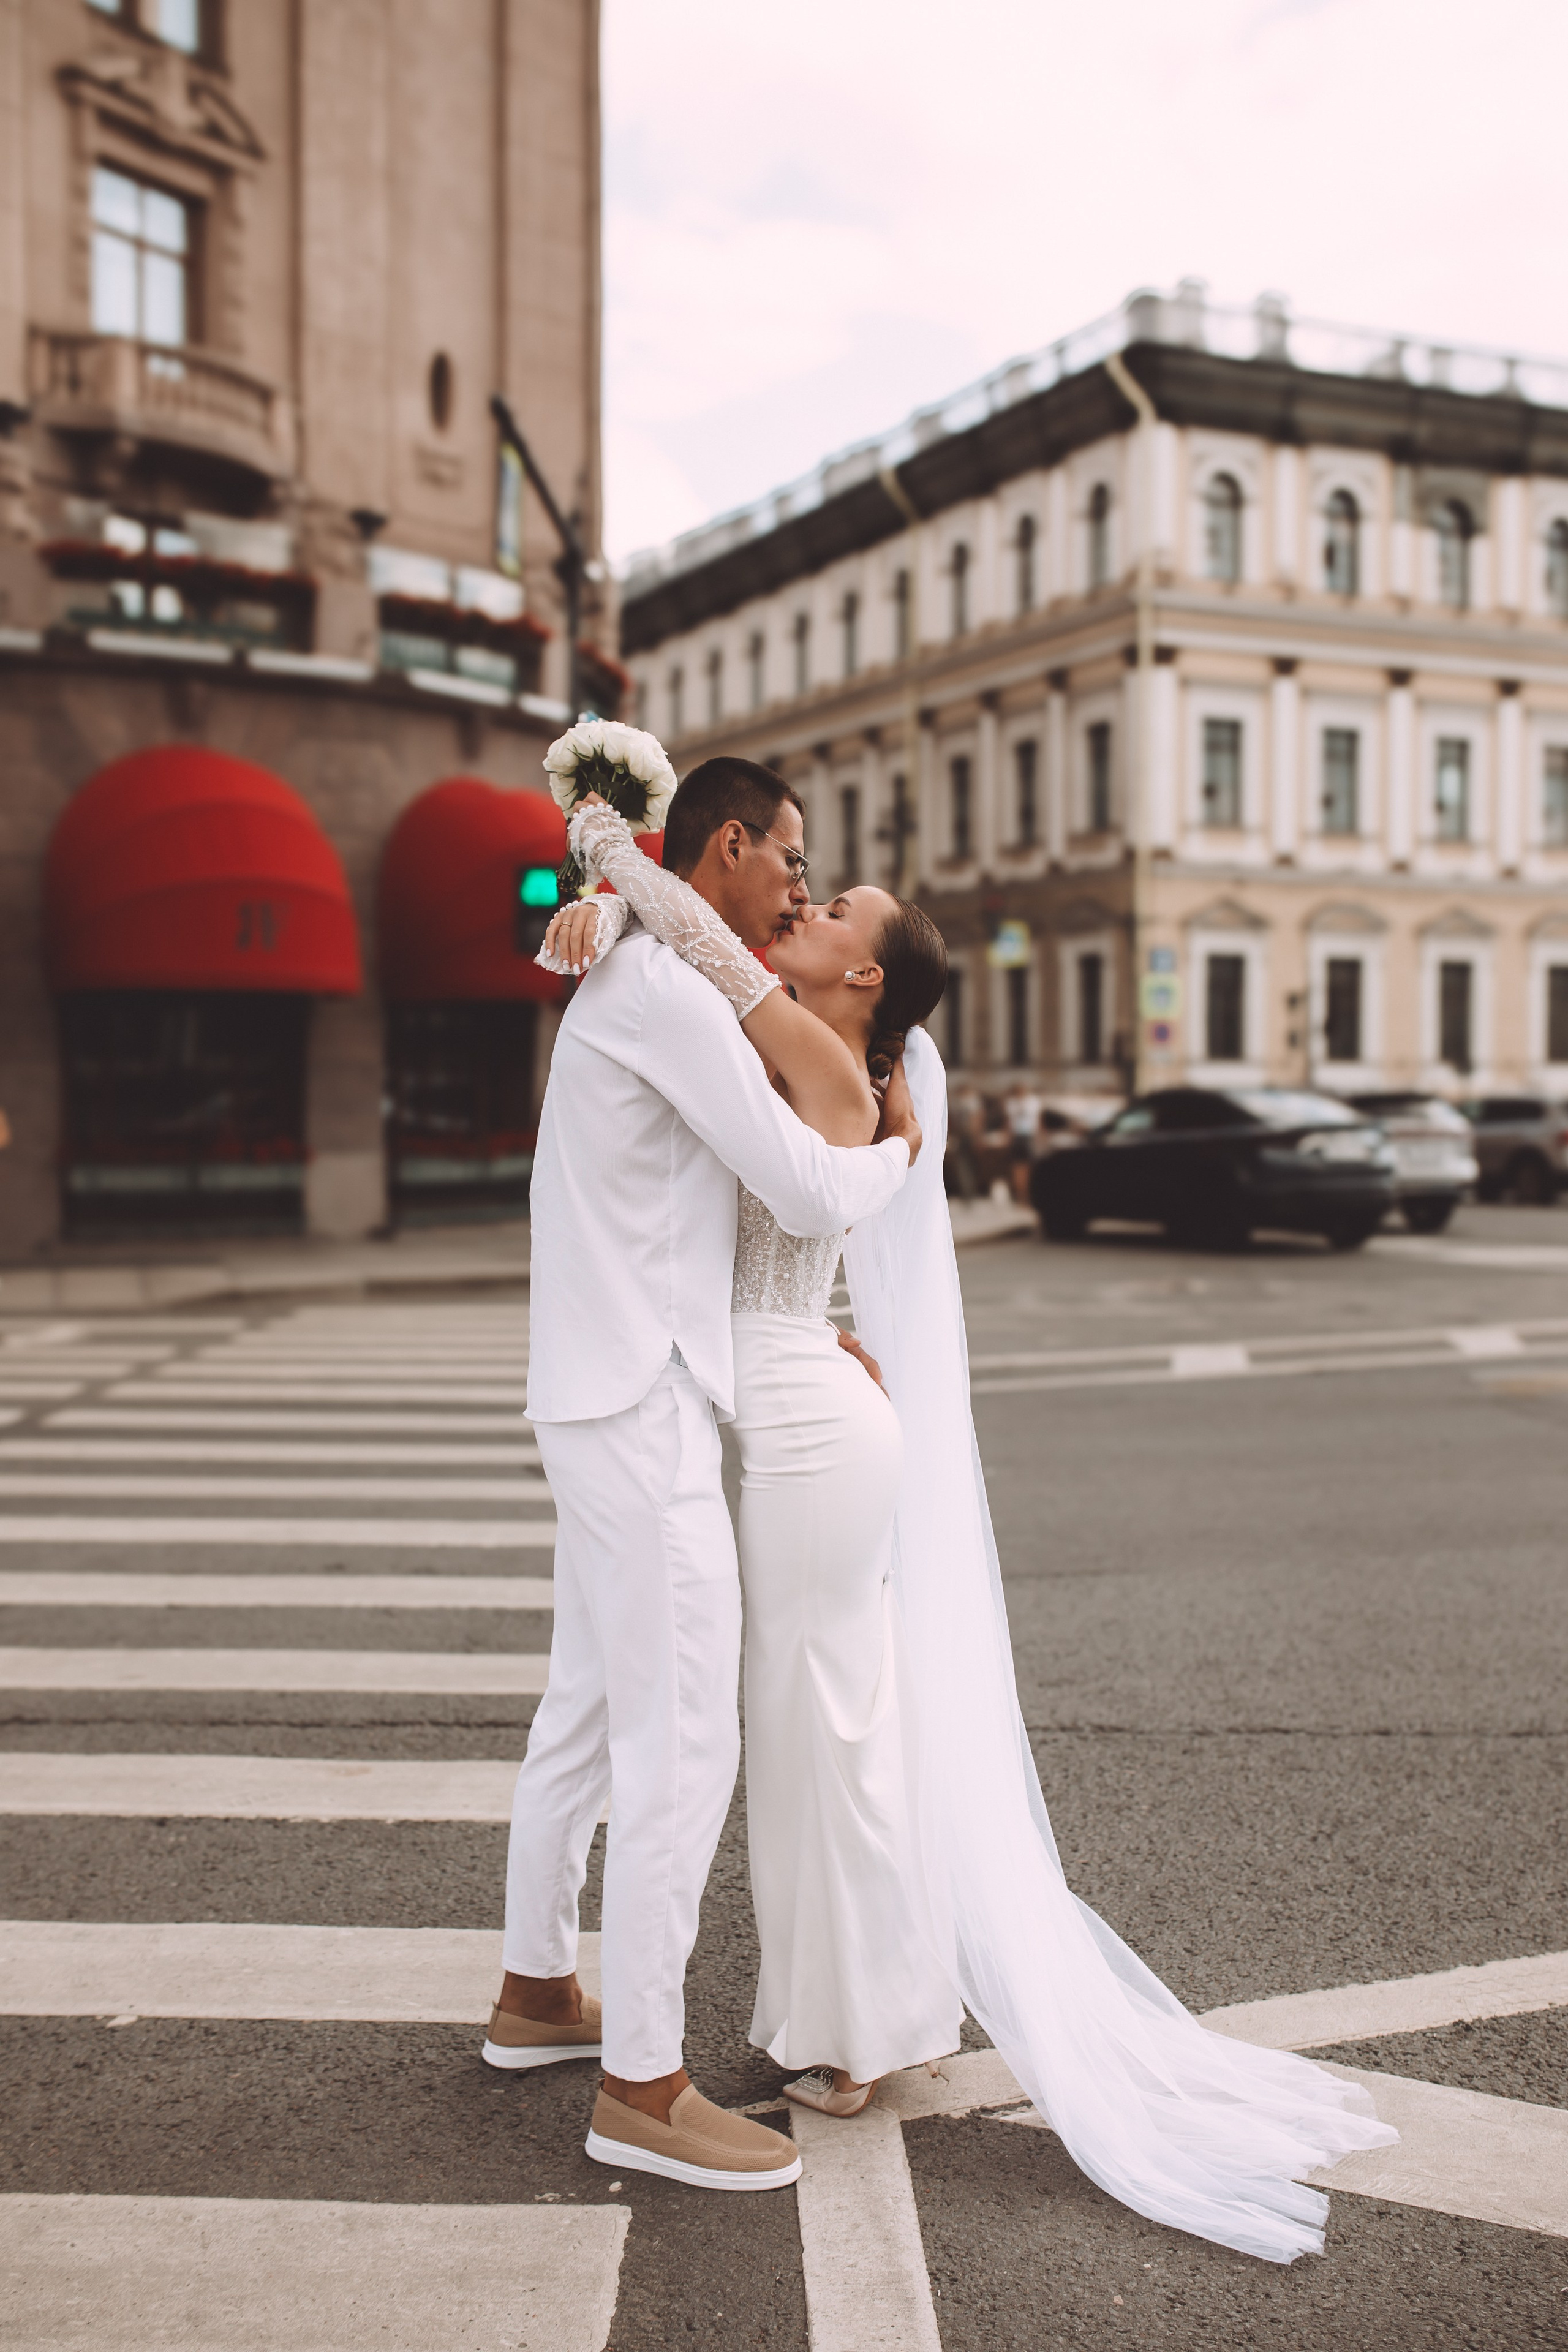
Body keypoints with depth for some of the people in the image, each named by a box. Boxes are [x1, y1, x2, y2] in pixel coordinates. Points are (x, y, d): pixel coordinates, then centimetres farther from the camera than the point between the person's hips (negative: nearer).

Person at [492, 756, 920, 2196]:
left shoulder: (649, 979, 17)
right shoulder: (668, 987, -17)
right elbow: (813, 1195, -18)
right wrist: (896, 1146, 2)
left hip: (608, 1398, 11)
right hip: (642, 1410, -11)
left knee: (590, 1711, 19)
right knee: (681, 1743, -6)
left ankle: (538, 1991, 34)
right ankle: (643, 2087, 4)